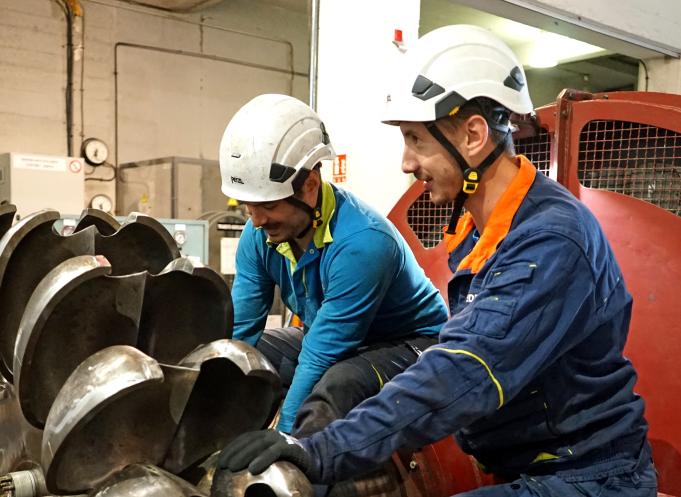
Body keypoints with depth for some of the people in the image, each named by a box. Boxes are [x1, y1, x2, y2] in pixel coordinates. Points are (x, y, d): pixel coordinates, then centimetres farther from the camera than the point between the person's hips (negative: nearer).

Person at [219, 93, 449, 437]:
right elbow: (239, 330, -7)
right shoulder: (260, 234, -10)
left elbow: (319, 360, -30)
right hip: (326, 339, 7)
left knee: (329, 391, -39)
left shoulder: (361, 243, -32)